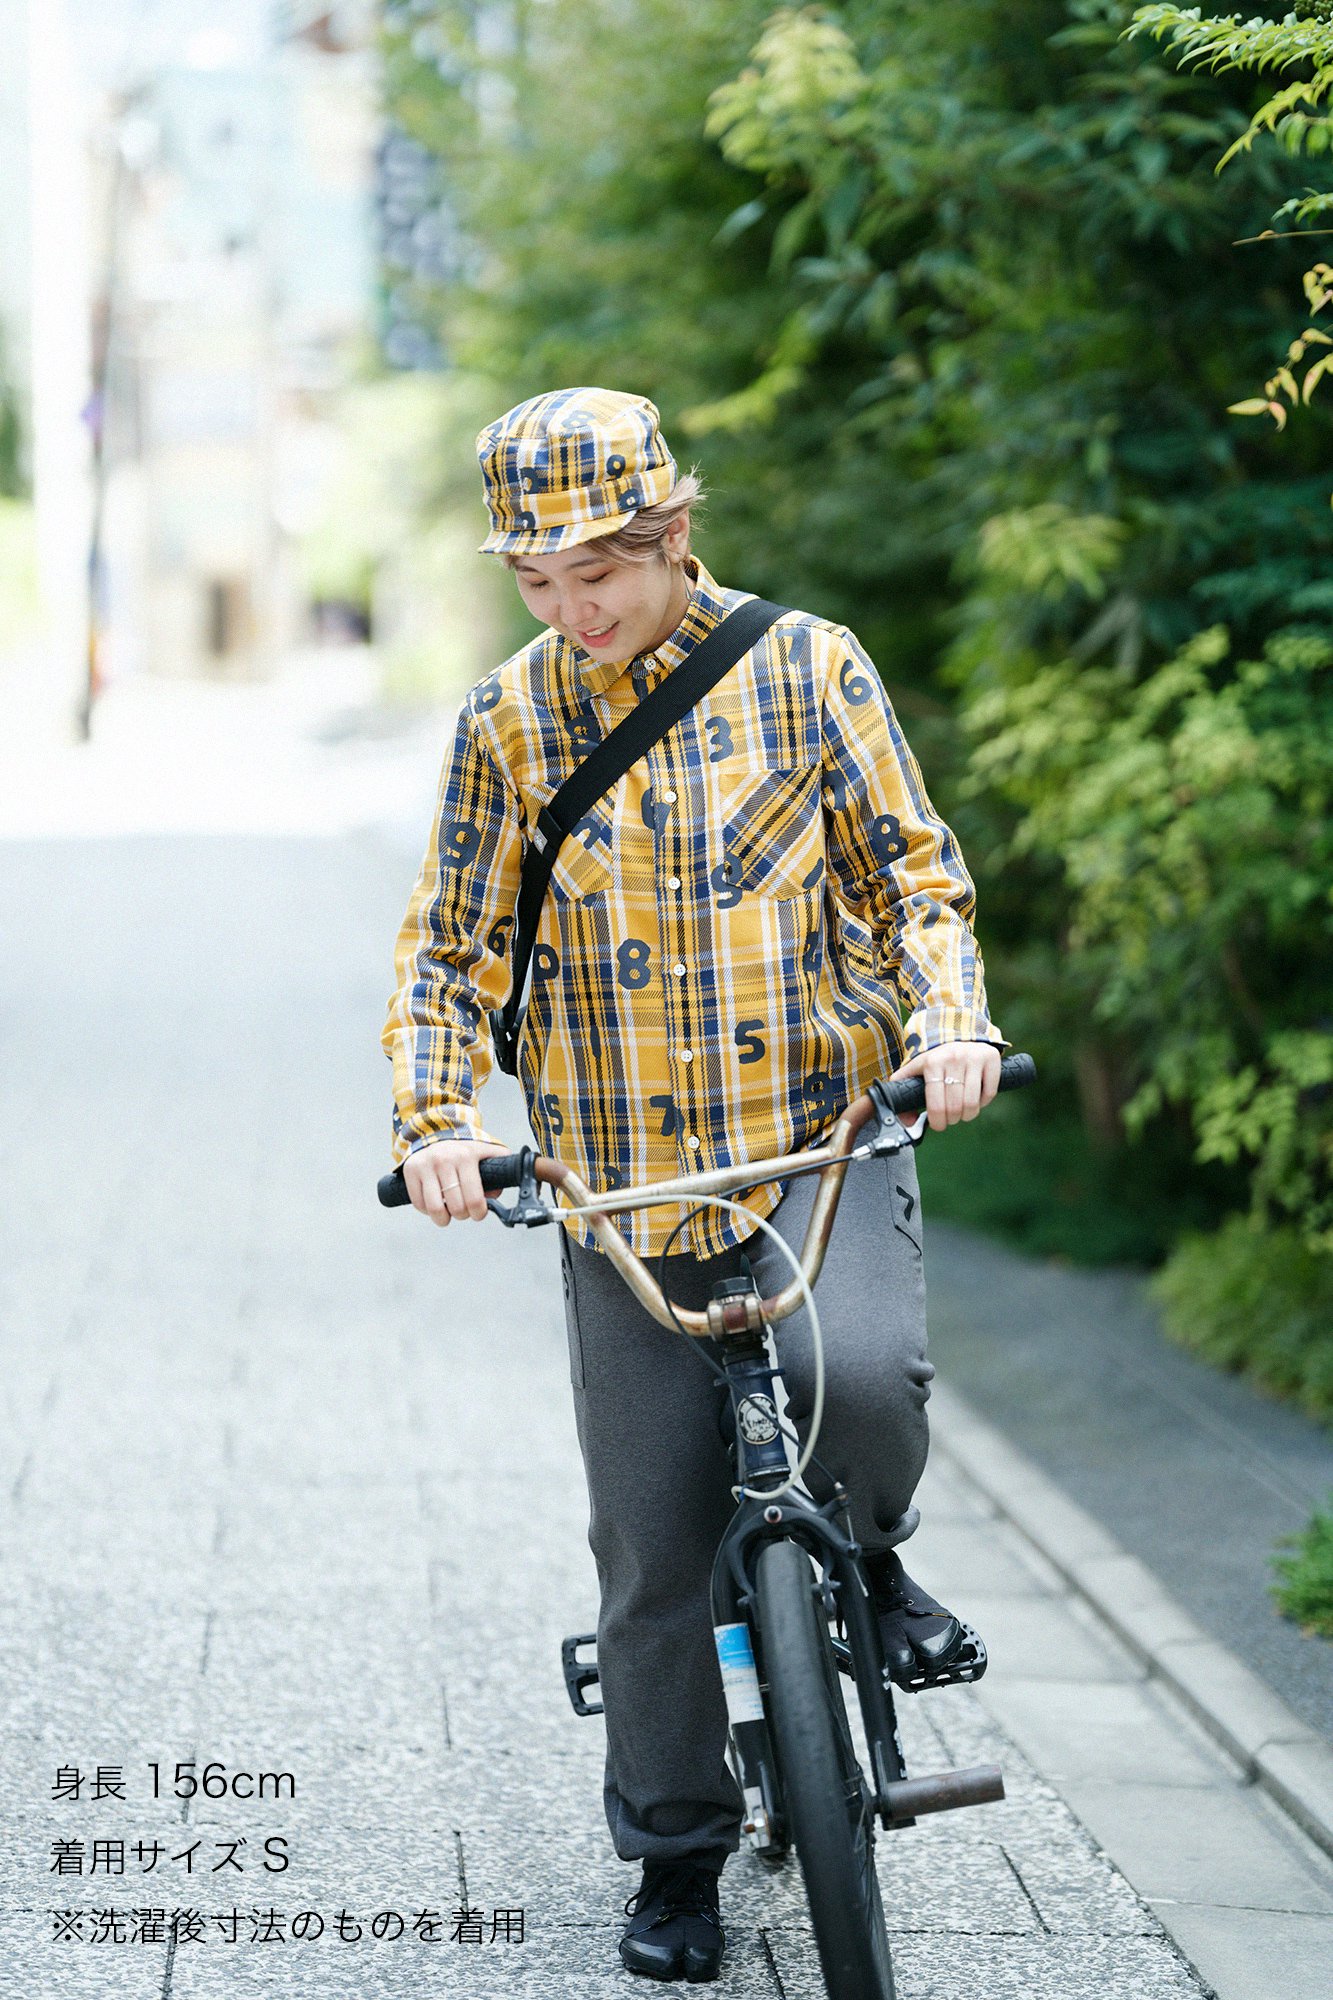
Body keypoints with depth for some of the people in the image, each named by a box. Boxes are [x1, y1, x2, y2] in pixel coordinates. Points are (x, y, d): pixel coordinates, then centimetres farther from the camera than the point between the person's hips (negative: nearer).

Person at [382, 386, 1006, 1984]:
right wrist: (434, 1119, -8)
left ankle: (868, 1549, 5)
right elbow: (450, 947, 8)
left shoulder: (805, 668, 1)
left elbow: (911, 867, 4)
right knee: (653, 1547, 2)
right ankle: (677, 1851, 22)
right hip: (624, 1182, 2)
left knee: (863, 1372, -31)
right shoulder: (508, 721, 4)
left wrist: (948, 1018, -14)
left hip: (822, 1132, -1)